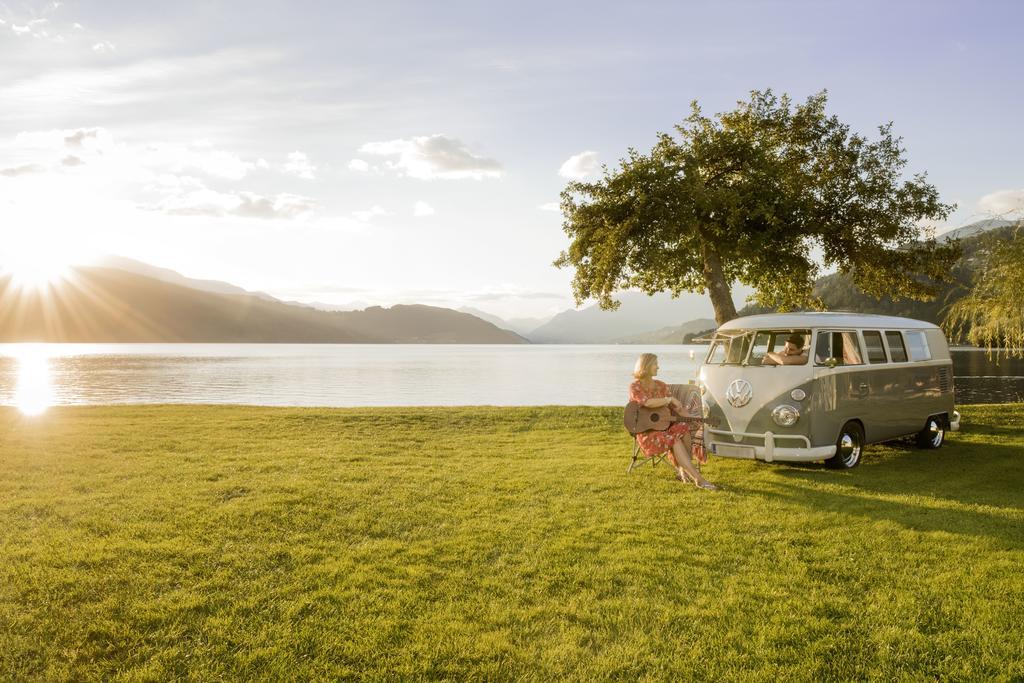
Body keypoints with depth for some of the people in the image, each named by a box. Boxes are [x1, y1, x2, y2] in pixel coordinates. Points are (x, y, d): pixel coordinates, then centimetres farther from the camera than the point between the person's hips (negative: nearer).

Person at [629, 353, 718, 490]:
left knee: (684, 428, -27)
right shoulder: (635, 387, -6)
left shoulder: (661, 385, 13)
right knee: (674, 439, -32)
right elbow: (647, 402, -26)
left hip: (663, 426, 6)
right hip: (646, 432, -6)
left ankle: (683, 470, -22)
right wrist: (670, 399, -18)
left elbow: (676, 406, 9)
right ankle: (698, 479, -38)